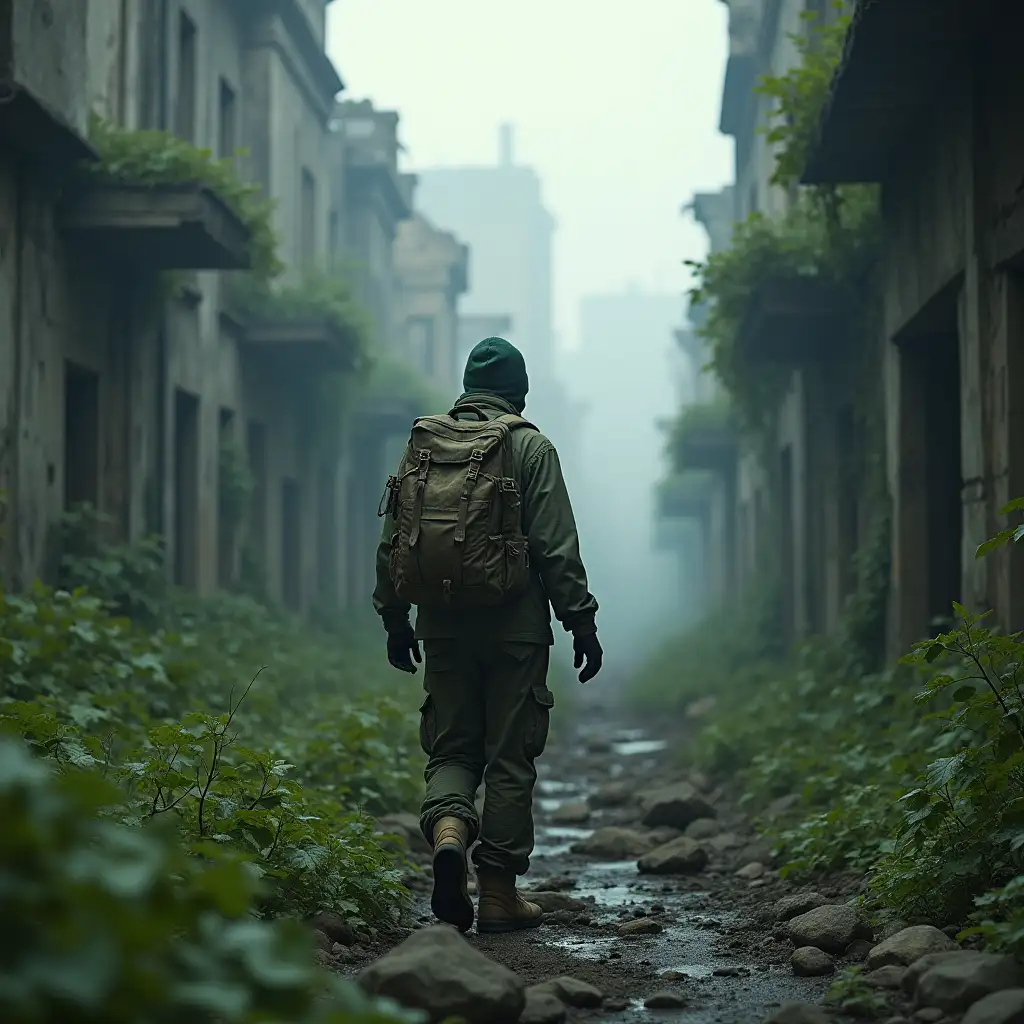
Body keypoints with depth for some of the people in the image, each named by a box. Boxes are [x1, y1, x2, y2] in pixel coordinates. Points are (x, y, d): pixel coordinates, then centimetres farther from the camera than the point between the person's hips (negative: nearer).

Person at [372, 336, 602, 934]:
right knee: (510, 757, 4)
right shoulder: (531, 447, -3)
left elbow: (393, 539, 9)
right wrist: (582, 622, -2)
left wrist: (394, 617, 18)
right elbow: (558, 547, -8)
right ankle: (499, 894, 8)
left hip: (444, 627, 3)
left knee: (451, 749, 12)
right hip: (516, 629, -3)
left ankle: (448, 828, -17)